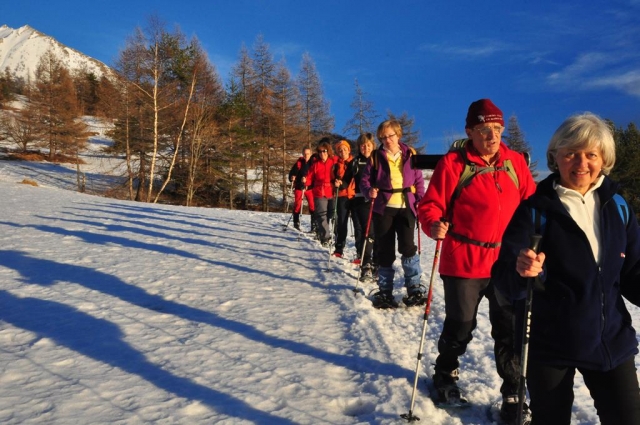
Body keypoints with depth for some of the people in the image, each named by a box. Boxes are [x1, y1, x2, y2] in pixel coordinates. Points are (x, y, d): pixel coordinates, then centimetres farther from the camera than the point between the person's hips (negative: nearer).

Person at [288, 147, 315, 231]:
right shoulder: (299, 162, -2)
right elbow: (292, 172, -2)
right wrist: (292, 177, -22)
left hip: (309, 187, 0)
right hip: (299, 187, 0)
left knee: (312, 205, -4)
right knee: (297, 204, 3)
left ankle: (314, 224, 1)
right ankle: (296, 224, 13)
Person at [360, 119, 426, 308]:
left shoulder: (409, 155, 5)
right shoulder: (376, 156, 3)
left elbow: (418, 179, 8)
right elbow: (365, 179, 4)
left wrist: (420, 199, -3)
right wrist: (369, 191, -17)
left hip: (406, 207, 0)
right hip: (383, 208, 1)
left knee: (408, 246, -11)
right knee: (385, 250, 5)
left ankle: (414, 288, 3)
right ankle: (385, 291, 17)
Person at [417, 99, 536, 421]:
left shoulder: (515, 161, 5)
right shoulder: (452, 163, -8)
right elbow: (430, 205, -9)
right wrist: (434, 225, -29)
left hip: (507, 262, 3)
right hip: (463, 262, -3)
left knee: (510, 330, 9)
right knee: (461, 326, 12)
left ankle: (513, 392, 28)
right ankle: (446, 373, 40)